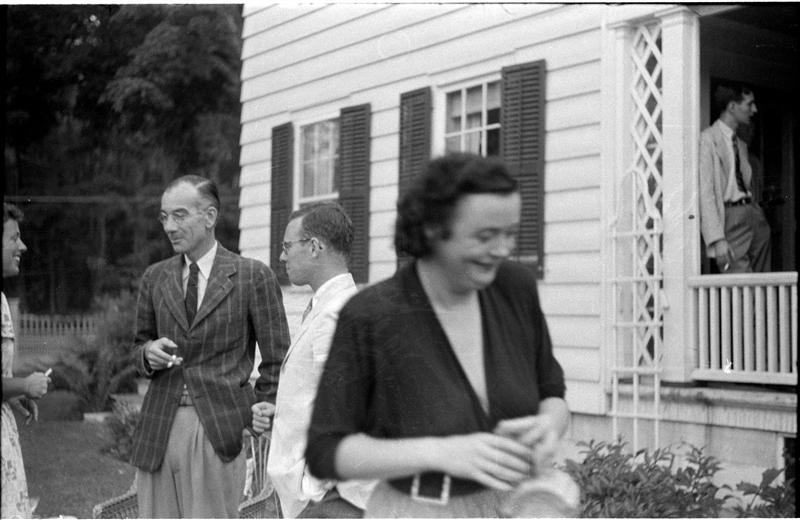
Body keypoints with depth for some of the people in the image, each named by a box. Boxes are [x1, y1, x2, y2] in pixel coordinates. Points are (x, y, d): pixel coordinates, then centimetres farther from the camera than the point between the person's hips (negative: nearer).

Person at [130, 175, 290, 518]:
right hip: (158, 426, 4)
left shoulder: (253, 276, -1)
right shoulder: (155, 278, 12)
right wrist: (149, 353, -2)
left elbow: (276, 360, 2)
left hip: (219, 429, -4)